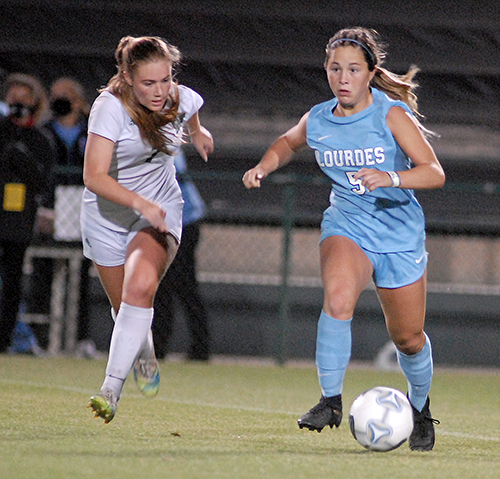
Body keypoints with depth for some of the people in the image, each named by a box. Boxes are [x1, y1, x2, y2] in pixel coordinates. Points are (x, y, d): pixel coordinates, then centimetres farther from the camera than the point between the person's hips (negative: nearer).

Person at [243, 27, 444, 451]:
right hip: (346, 224, 1)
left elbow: (434, 173, -21)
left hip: (400, 232, -1)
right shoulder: (318, 119, -3)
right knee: (338, 296, -31)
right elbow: (289, 141, 22)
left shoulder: (391, 114, -15)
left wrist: (390, 178, -37)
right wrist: (265, 166, 2)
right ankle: (331, 400, -23)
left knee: (407, 337, 9)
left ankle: (420, 408, 39)